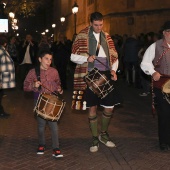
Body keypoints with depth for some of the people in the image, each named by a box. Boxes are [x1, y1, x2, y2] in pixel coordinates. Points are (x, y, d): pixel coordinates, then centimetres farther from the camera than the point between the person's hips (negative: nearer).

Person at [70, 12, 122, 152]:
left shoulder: (107, 37, 11)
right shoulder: (82, 36, 0)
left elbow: (114, 57, 13)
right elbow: (73, 57, -1)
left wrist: (114, 70, -5)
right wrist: (87, 58, -18)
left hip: (106, 75, 3)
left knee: (109, 107, 4)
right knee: (92, 107, 4)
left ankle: (104, 134, 27)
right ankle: (95, 138, 19)